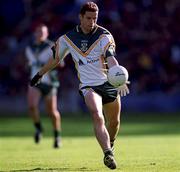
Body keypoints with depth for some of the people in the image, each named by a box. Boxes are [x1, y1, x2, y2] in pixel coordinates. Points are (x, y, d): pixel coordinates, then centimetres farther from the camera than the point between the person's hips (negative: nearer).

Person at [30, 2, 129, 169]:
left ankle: (110, 145, 45)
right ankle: (107, 153, -34)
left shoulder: (104, 36, -9)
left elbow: (111, 58, -23)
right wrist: (40, 74, 27)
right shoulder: (68, 38, -1)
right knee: (97, 117, -26)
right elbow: (55, 58, 17)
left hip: (109, 83, 1)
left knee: (114, 122, 14)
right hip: (88, 86, -1)